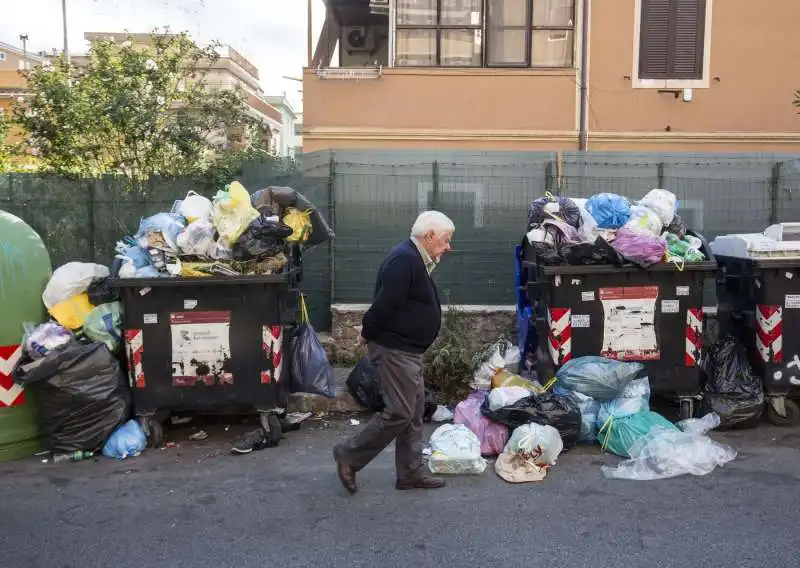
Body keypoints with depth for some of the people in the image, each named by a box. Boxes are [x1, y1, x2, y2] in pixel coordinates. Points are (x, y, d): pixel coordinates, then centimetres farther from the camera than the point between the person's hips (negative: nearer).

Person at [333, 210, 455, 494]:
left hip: (408, 350, 11)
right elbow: (384, 304, -24)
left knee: (414, 412, 13)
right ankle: (349, 455, 8)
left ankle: (410, 473, 21)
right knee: (399, 413, -7)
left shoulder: (416, 260, 14)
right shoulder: (403, 259, -20)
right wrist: (367, 335, -12)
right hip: (394, 350, -11)